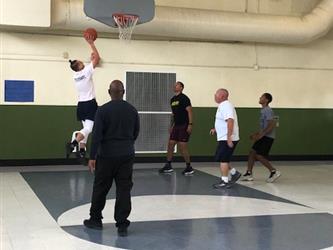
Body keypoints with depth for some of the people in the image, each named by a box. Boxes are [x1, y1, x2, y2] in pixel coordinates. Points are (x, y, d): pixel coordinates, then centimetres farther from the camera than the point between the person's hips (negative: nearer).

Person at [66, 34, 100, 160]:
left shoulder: (76, 75, 7)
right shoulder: (86, 72, -12)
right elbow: (97, 58, -9)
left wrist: (91, 58, 30)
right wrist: (91, 43, -6)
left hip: (81, 104, 8)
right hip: (90, 103, -8)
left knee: (86, 127, 15)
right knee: (88, 128, -13)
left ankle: (81, 150, 11)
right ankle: (74, 143, -35)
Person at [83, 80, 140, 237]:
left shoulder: (103, 110, -9)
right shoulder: (132, 110, 4)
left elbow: (97, 135, -13)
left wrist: (92, 157, -10)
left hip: (107, 155, -3)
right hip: (127, 155, 3)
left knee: (100, 188, 12)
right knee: (124, 190, 4)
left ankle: (95, 219, 25)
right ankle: (122, 225, 2)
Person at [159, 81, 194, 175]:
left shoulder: (184, 98, -10)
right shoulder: (172, 99, 14)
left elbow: (189, 111, -15)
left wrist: (190, 124, -22)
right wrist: (171, 126, 19)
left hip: (184, 126, -8)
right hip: (176, 125, 8)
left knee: (182, 146, -7)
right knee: (170, 144, 7)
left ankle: (189, 168, 5)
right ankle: (168, 166, 17)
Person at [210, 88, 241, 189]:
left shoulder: (226, 106, -16)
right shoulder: (223, 106, 18)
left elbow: (230, 121, -27)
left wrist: (229, 137, -31)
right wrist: (215, 129, 22)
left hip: (226, 139, -10)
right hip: (224, 138, 10)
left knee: (222, 159, -5)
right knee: (222, 159, 14)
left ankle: (224, 182, 0)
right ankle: (234, 173, 21)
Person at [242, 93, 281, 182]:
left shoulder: (268, 111, -15)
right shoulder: (263, 110, 16)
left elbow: (272, 125, -24)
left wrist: (260, 135, -25)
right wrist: (256, 134, 19)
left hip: (267, 137, -10)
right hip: (264, 136, 10)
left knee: (259, 156, -9)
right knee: (252, 153, 7)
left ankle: (274, 172, -1)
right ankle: (249, 173, 12)